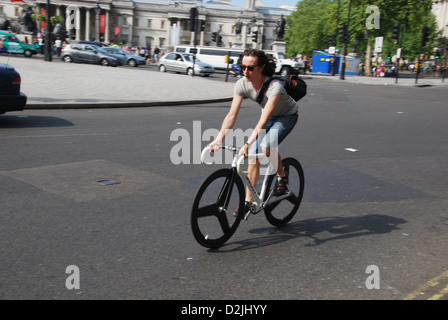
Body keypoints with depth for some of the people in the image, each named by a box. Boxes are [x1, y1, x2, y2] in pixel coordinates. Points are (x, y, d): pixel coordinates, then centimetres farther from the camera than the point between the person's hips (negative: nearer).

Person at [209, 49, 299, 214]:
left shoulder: (274, 86, -36)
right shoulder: (242, 84, -21)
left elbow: (263, 121, -42)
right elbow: (231, 115, -23)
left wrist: (247, 144, -51)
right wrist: (218, 140, -34)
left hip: (287, 116, -5)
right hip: (268, 115, 6)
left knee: (266, 147, -31)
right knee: (253, 154, -7)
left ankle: (281, 176, -2)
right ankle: (248, 200, 4)